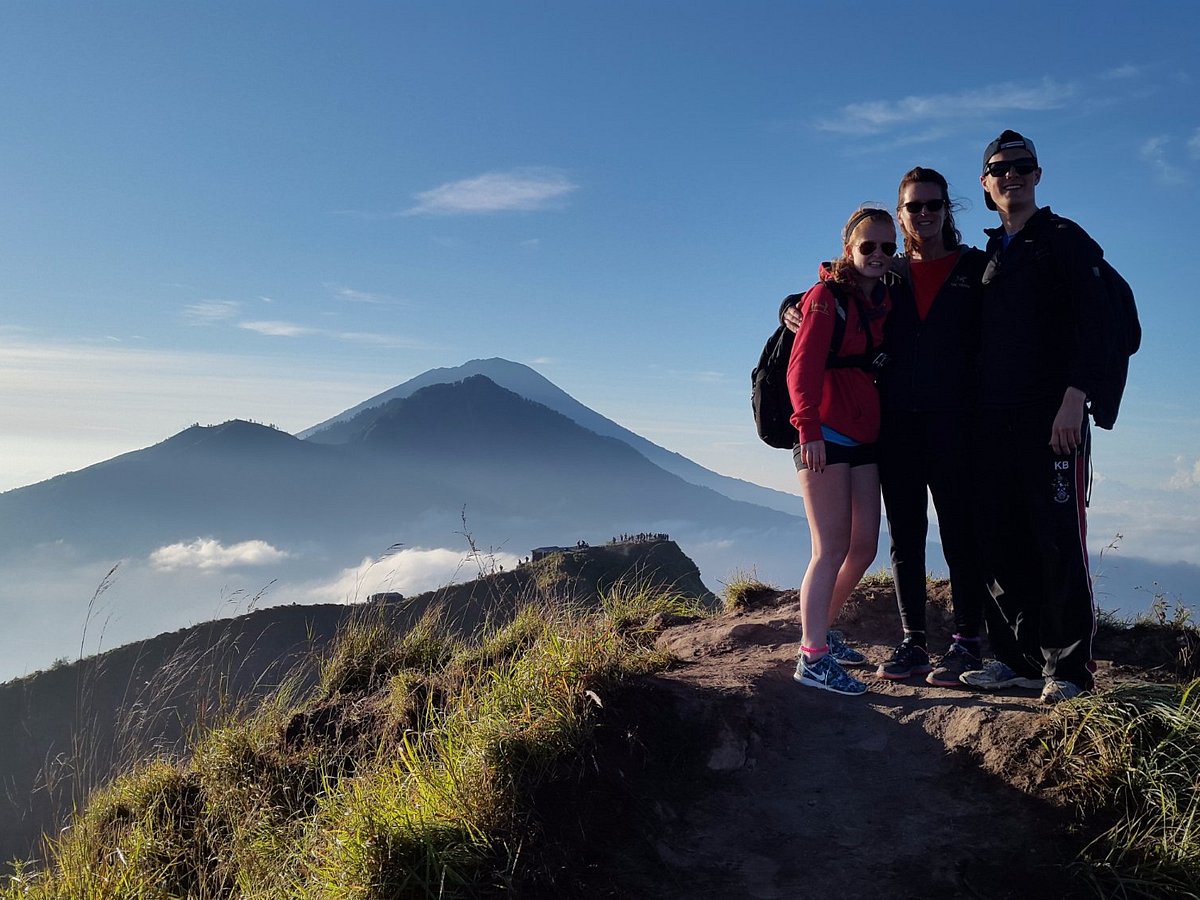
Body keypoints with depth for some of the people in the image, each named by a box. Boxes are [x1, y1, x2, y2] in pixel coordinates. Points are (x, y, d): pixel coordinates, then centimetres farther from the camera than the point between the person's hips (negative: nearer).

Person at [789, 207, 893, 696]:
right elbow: (802, 367, -13)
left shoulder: (884, 302, 15)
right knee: (832, 548, -8)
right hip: (824, 437, -7)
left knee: (864, 545, 8)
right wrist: (808, 427, -22)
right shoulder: (826, 296, -4)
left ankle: (819, 627, 26)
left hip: (865, 439, 7)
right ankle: (812, 657, -3)